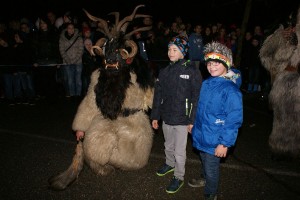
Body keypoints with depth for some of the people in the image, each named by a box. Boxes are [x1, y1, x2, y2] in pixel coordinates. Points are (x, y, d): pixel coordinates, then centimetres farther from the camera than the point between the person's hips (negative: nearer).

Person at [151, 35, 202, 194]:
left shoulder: (192, 71, -11)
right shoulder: (164, 72, 4)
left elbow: (197, 97, -12)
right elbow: (158, 95, 7)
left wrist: (193, 120, -13)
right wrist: (155, 116, 8)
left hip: (182, 119, -5)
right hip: (166, 117, 5)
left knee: (179, 151, 7)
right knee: (168, 146, 24)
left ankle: (179, 177, 28)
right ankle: (170, 164, 50)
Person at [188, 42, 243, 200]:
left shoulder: (230, 90, -23)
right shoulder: (207, 83, -1)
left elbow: (234, 120, -22)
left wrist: (224, 143, -21)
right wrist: (195, 126, 15)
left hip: (215, 140, -7)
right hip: (201, 134, 7)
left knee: (211, 168, 13)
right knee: (204, 160, 28)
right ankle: (205, 180, 56)